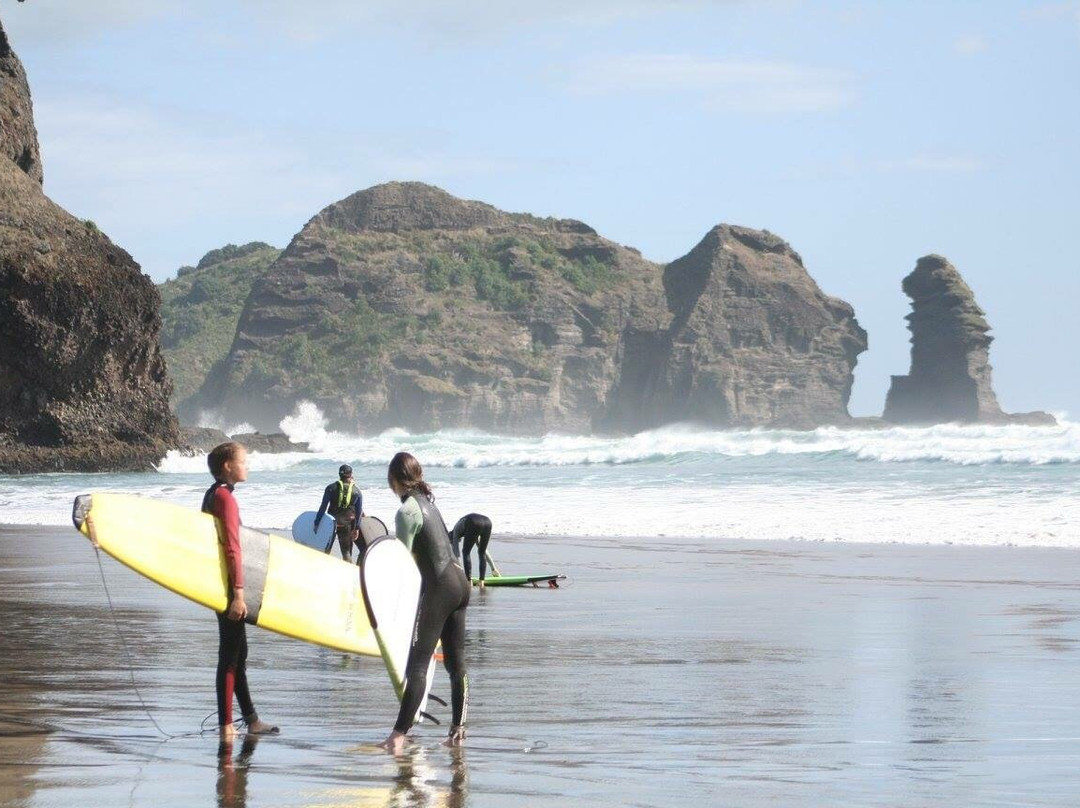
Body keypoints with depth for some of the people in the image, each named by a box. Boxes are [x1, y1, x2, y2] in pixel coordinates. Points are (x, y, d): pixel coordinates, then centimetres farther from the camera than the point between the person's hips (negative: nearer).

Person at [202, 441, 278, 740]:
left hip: (222, 584, 10)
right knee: (230, 654, -7)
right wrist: (238, 592, -24)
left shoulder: (213, 494, 13)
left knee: (237, 651, 16)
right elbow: (232, 548, -22)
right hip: (229, 584, -10)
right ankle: (226, 724, -5)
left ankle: (251, 720, 25)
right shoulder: (225, 498, -17)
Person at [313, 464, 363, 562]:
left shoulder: (331, 488, -2)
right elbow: (359, 512, 1)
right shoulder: (357, 492, 2)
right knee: (346, 551, 8)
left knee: (326, 550, 11)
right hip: (347, 525, 1)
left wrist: (317, 523, -4)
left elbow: (323, 507, -6)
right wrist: (356, 528, 5)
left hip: (331, 523, -1)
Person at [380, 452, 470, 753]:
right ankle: (458, 731, 15)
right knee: (456, 662, 12)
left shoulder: (407, 511, -13)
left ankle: (399, 734, -13)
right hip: (459, 581, 9)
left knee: (417, 664, -9)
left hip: (438, 587, -9)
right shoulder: (427, 500, 13)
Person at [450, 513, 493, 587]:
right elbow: (484, 550, 48)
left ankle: (469, 580, 3)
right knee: (482, 552, 22)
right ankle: (482, 580, 13)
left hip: (474, 524, -5)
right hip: (487, 522, 5)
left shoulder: (456, 530, 30)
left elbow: (456, 551, 21)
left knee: (466, 552, 12)